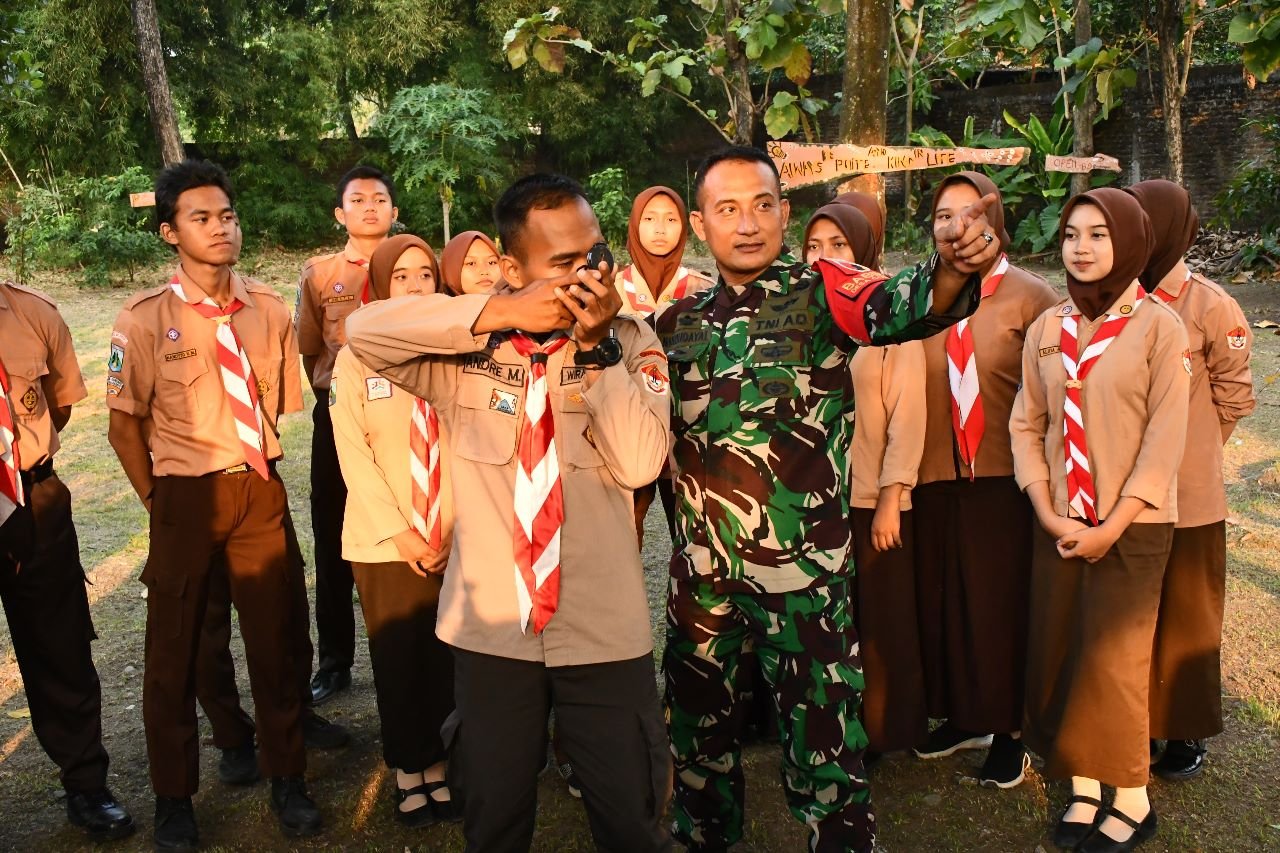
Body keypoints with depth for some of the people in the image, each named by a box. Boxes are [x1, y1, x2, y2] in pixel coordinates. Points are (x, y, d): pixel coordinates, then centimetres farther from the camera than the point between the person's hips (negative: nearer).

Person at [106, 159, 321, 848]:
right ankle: (173, 797, 30)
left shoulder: (269, 311, 1)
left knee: (274, 637, 11)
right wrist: (161, 498, 1)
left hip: (261, 489, 2)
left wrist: (259, 469, 7)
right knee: (175, 647, 11)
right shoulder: (145, 319, -8)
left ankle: (286, 778, 30)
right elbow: (125, 423, -1)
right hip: (186, 496, -2)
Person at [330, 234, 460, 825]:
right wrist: (402, 534, -10)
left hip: (452, 543, 1)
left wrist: (458, 529, -7)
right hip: (384, 543, -1)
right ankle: (408, 770, 25)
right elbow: (353, 456, -6)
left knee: (443, 658, 6)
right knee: (397, 660, 7)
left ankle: (434, 763, 24)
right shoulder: (357, 359, -2)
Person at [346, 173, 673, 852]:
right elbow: (365, 331, -16)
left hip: (606, 631, 0)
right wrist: (500, 313, -20)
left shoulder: (630, 342, -1)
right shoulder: (467, 348, -1)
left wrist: (596, 348, -18)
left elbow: (641, 463, -12)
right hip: (491, 626, 0)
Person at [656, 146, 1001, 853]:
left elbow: (899, 307, -26)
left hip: (804, 571, -4)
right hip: (699, 572, 4)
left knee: (823, 742, 6)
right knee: (696, 729, 19)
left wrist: (952, 268, -47)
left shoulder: (821, 293, -5)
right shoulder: (678, 321, 7)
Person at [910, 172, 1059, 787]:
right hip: (935, 475, 4)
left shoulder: (1030, 296, -6)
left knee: (1000, 601, 5)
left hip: (1003, 477, -3)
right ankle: (960, 716, 31)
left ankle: (1006, 731, 21)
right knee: (942, 598, 12)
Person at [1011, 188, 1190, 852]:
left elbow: (1164, 441, -10)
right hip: (1059, 524, 4)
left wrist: (1110, 528, -13)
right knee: (1058, 653, 7)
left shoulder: (1158, 326, -7)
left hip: (1131, 524, -4)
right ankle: (1082, 789, 22)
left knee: (1112, 660, 1)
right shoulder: (1047, 328, 5)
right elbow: (1026, 425, 6)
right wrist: (1050, 515, -4)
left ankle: (1131, 800, 20)